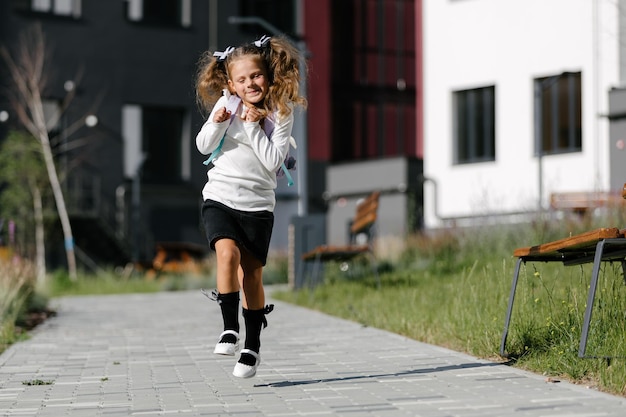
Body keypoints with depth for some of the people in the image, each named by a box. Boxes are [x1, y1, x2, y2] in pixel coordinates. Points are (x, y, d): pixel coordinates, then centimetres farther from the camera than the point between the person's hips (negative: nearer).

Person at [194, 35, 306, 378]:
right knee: (227, 253, -25)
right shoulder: (226, 104, 1)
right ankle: (230, 328, -16)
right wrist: (217, 123, -14)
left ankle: (252, 346, 18)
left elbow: (273, 161, -13)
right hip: (220, 198, 1)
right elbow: (203, 146, 4)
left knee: (251, 274, 4)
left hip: (257, 204, -1)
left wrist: (253, 127, -18)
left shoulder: (281, 113, -5)